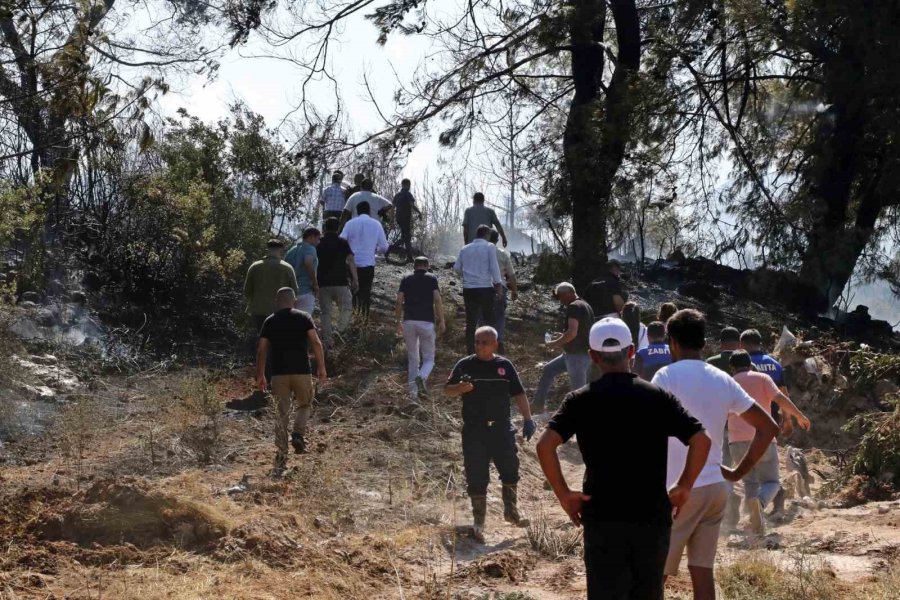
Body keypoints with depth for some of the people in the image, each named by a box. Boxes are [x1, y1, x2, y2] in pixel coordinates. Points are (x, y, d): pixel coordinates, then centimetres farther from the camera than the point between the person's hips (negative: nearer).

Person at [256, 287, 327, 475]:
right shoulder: (304, 318, 3)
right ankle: (298, 434, -7)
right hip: (302, 371, -1)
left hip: (279, 374, 1)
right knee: (304, 405, 20)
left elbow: (261, 350, 4)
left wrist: (260, 375, 12)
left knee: (281, 414, 6)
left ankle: (281, 460, 2)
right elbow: (316, 343, -7)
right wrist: (321, 368, -1)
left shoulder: (270, 322, 7)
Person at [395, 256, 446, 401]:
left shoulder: (406, 280, 12)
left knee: (412, 358, 14)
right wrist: (441, 322, -2)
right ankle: (421, 377, -24)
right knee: (429, 358, 6)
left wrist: (398, 321, 15)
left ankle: (412, 391, 9)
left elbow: (399, 302, 5)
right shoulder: (432, 279, 6)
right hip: (427, 322, -2)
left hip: (409, 322, 2)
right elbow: (437, 300, -5)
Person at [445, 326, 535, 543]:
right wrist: (461, 387, -21)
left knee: (510, 469, 4)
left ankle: (511, 511, 25)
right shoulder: (465, 365, -1)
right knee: (476, 477, 1)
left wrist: (527, 419, -1)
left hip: (501, 427, 2)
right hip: (474, 430, -2)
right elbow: (448, 390, 1)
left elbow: (519, 394, 8)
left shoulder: (505, 366, 5)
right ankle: (478, 522, 13)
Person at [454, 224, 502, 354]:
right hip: (485, 288, -3)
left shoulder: (465, 249, 9)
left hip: (468, 289, 3)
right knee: (489, 320, 5)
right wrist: (498, 284, -4)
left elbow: (456, 268, 13)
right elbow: (494, 267, -9)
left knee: (470, 322, 8)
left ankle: (470, 352, 7)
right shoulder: (489, 247, -3)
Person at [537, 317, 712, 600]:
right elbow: (701, 440, -8)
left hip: (602, 519, -1)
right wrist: (684, 488, 2)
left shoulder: (580, 400, -2)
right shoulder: (658, 397, 0)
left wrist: (563, 494, -6)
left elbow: (545, 444, -15)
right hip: (652, 516, 1)